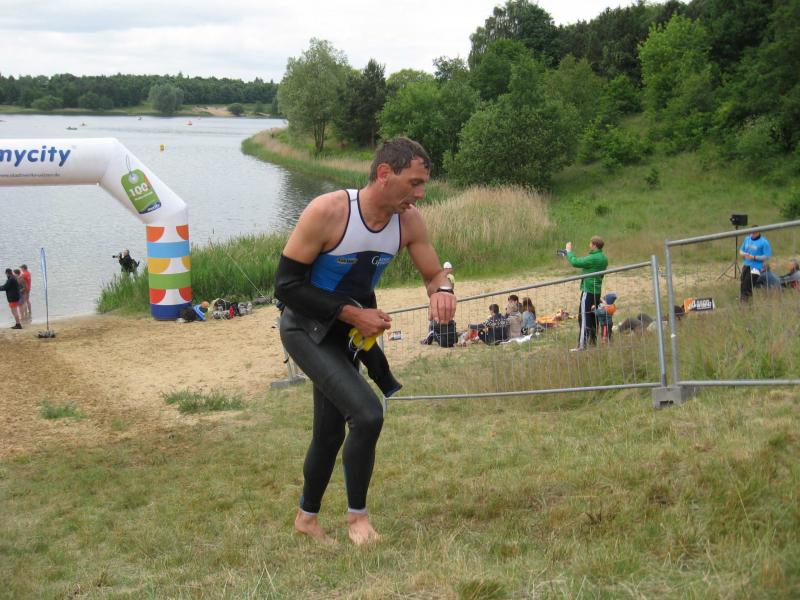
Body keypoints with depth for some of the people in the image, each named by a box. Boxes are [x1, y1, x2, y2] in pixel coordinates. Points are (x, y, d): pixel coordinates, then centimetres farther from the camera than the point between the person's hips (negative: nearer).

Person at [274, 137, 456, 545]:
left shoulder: (409, 221, -11)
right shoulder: (327, 212, -28)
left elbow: (434, 274, 2)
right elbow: (286, 286, -23)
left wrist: (442, 291, -23)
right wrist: (351, 313, -26)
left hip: (345, 333, 7)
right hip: (306, 329, -7)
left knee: (330, 434, 18)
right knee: (367, 414, -23)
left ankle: (307, 517, 40)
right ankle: (357, 515, -4)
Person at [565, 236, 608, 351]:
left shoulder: (592, 258, -18)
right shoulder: (603, 258, 11)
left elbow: (575, 262, -18)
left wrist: (569, 251, -4)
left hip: (588, 290, -9)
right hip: (597, 290, 9)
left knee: (584, 317, -8)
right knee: (593, 316, 15)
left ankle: (582, 344, -10)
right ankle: (593, 340, 21)